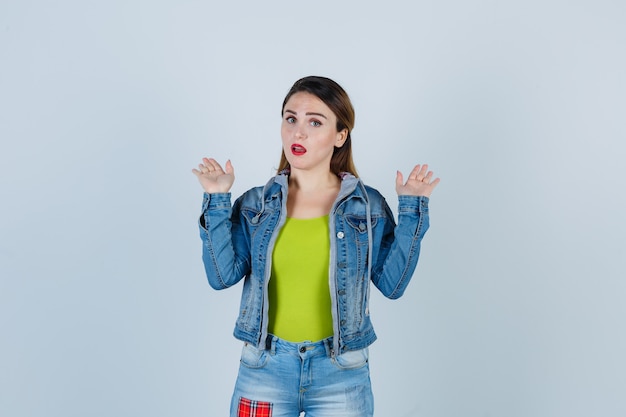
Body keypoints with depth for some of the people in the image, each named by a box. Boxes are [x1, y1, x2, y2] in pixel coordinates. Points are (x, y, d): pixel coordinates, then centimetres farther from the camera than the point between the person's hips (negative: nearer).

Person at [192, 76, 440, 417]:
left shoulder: (368, 205, -1)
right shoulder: (255, 204, 1)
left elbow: (392, 283, -6)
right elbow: (222, 276, -8)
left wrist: (412, 208, -8)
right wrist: (217, 200, -10)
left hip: (340, 374, -1)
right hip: (264, 368, 1)